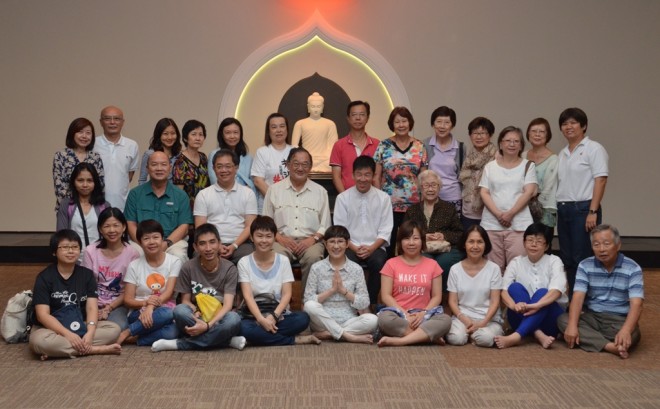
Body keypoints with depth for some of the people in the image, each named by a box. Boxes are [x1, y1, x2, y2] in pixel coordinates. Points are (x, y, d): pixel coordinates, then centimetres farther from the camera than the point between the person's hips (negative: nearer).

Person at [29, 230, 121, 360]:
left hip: (79, 327, 4)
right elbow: (42, 315, -16)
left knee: (114, 329, -18)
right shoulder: (44, 277, -8)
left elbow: (92, 307, -7)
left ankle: (60, 349, -25)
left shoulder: (87, 274, 2)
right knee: (39, 341, -37)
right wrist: (68, 334, -29)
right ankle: (98, 349, -28)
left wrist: (90, 332, -26)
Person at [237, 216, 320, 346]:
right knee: (244, 328, -36)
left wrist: (273, 316, -20)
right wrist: (261, 319, -25)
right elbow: (248, 296, -10)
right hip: (254, 315, -1)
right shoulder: (244, 263, -1)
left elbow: (287, 294, -4)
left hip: (279, 314, 1)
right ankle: (295, 340, -22)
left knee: (303, 318, -28)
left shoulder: (283, 261, 3)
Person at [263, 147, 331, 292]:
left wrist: (313, 238, -7)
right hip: (283, 239, 0)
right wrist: (279, 238, -7)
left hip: (310, 240, 0)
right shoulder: (274, 190, 14)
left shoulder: (320, 191, 15)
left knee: (313, 257, -33)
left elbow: (325, 225, 12)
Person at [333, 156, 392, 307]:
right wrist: (354, 248, -14)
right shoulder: (343, 198, 2)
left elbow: (385, 231, 1)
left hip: (374, 247, 0)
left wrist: (371, 248, -14)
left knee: (379, 263, -31)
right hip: (350, 246, 0)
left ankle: (371, 303, -13)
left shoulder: (383, 198, 3)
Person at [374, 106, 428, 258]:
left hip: (413, 205, 1)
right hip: (388, 205, -1)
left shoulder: (419, 147, 5)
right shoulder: (384, 146, 2)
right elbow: (376, 176, 3)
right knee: (388, 243, 1)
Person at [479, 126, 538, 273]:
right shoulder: (490, 166, 13)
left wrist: (510, 214, -12)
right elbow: (484, 193, 6)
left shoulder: (528, 166, 9)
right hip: (491, 224, 2)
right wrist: (498, 214, -10)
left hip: (519, 224, -2)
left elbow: (529, 192, -1)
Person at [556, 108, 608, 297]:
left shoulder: (594, 149, -4)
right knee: (567, 259, 9)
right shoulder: (563, 153, 16)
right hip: (563, 210, 7)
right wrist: (557, 209, 9)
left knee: (582, 259, -7)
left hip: (583, 209, -7)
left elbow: (600, 181, -11)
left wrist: (593, 212, -18)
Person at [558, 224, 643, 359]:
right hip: (591, 317, 3)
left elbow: (636, 304, -17)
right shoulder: (585, 266, 1)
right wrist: (572, 325, -29)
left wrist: (626, 330, -37)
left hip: (619, 320, -2)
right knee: (562, 320, -27)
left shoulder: (633, 269, -7)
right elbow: (578, 297, -10)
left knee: (633, 334, -36)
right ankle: (611, 347, -39)